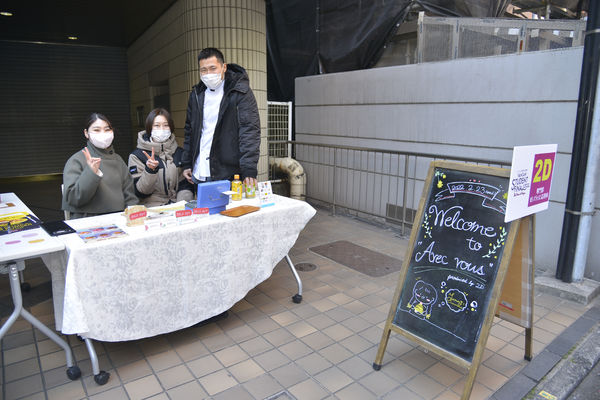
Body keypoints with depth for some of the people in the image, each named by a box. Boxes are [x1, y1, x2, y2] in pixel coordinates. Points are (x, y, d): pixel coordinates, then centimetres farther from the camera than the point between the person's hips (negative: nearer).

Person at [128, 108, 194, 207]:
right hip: (151, 209, -3)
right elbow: (139, 192, -3)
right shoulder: (137, 155, 1)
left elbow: (186, 185, 9)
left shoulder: (180, 153, 11)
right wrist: (150, 170, -18)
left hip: (176, 207, 3)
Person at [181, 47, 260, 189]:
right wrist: (186, 164, 14)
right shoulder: (196, 94, 12)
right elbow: (189, 131, 19)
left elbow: (250, 131, -14)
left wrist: (249, 170, -24)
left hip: (229, 175, -5)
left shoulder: (240, 92, -6)